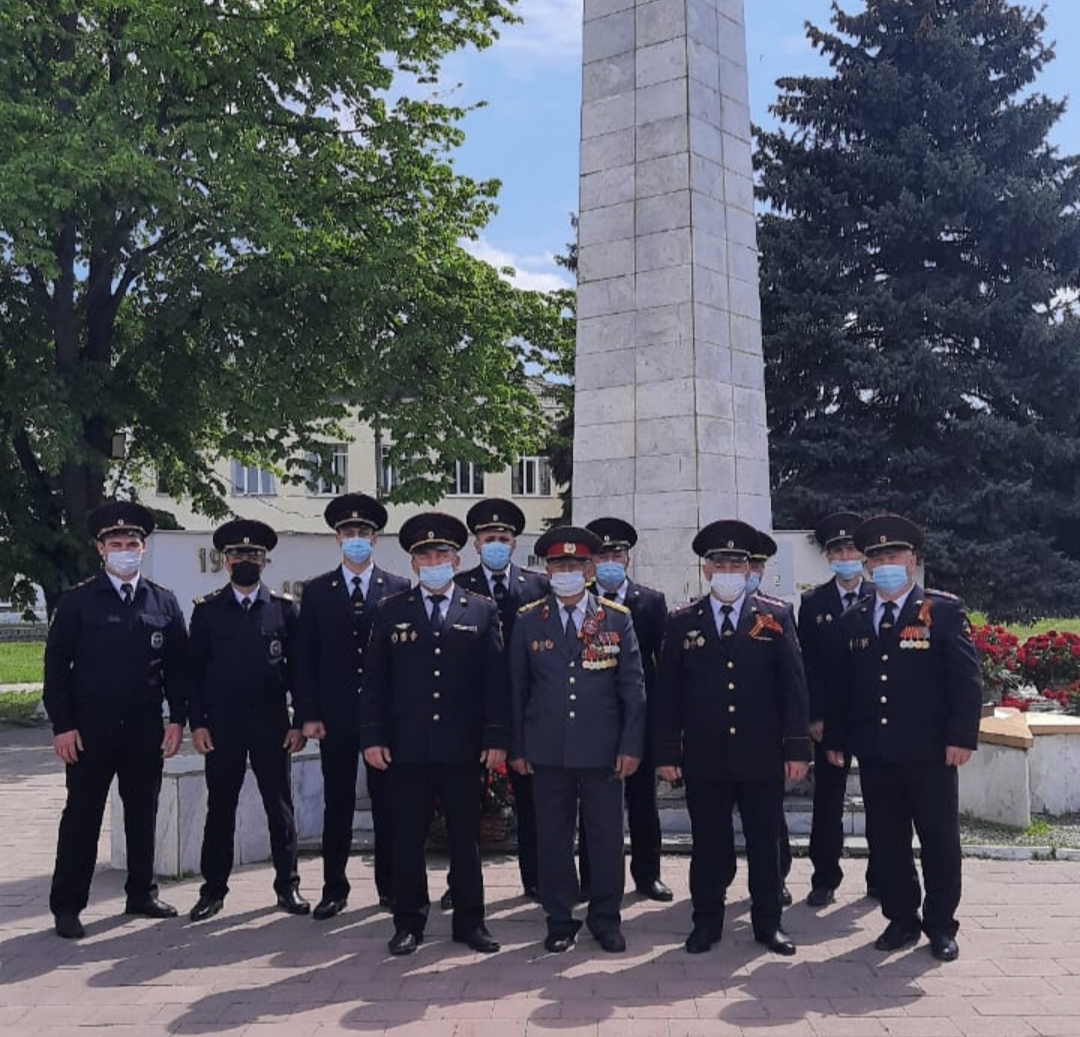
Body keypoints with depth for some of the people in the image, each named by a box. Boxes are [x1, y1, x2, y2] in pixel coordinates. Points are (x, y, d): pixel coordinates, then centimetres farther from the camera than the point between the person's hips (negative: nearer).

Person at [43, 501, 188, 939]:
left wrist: (177, 719, 1)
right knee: (81, 817, 4)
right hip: (90, 727, -2)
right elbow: (56, 665, -3)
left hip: (146, 727, 3)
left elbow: (177, 666, 7)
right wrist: (62, 726, -9)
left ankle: (142, 894, 25)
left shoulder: (164, 602, 6)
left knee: (143, 814, 12)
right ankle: (67, 906, 14)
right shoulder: (78, 601, -1)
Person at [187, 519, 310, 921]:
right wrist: (196, 723, -4)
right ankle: (213, 889, 18)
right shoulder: (207, 609, 5)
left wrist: (300, 721, -2)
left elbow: (297, 667, 3)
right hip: (222, 726, 0)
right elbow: (194, 670, 3)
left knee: (280, 808, 5)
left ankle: (287, 885, 17)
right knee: (220, 809, 7)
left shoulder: (283, 608, 4)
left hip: (271, 724, 0)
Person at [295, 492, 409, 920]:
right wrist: (308, 714, -3)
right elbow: (306, 659, 4)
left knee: (388, 804, 7)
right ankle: (334, 890, 17)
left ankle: (390, 886, 19)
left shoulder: (398, 589, 4)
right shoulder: (316, 591, 6)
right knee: (337, 805, 7)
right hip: (335, 716, 1)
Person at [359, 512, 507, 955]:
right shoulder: (391, 612, 7)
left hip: (462, 747, 0)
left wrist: (496, 738, -4)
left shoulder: (482, 611, 5)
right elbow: (374, 681, 6)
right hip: (407, 748, 1)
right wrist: (372, 737, -2)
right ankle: (409, 923, 20)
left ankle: (469, 921, 21)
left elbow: (496, 680, 2)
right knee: (407, 838, 7)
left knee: (465, 836, 9)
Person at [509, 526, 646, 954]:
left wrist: (631, 746, -4)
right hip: (547, 752, 1)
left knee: (607, 837, 7)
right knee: (553, 838, 8)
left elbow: (633, 688, 1)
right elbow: (516, 689, 5)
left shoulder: (618, 619, 2)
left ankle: (605, 919, 24)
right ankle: (560, 921, 22)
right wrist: (516, 748, 3)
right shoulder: (528, 621, 3)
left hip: (603, 750, 0)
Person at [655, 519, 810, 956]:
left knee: (765, 844, 9)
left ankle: (768, 922, 24)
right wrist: (667, 752, -1)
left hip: (763, 756, 0)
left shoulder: (776, 618, 3)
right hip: (705, 757, 0)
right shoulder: (682, 623, 4)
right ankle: (707, 922, 22)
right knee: (708, 845, 9)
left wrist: (797, 748, -5)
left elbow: (793, 687, 0)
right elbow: (668, 693, 3)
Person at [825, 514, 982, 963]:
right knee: (886, 842, 10)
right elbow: (840, 686, 11)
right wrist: (835, 740, 8)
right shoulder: (853, 619, 9)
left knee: (940, 841, 8)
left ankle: (941, 925, 23)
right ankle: (902, 919, 25)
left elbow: (966, 678, -8)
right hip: (875, 754, 4)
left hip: (930, 753, -3)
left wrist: (962, 737, -15)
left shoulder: (944, 611, -3)